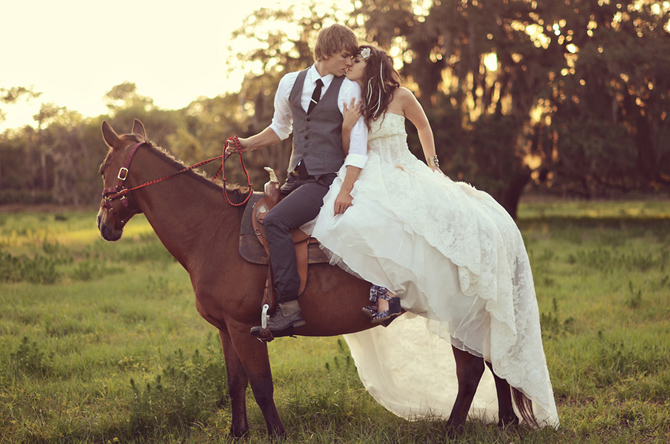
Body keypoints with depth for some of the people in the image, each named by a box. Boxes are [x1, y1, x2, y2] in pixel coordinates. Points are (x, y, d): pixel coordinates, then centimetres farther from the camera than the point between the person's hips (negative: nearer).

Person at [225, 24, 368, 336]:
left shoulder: (349, 90, -6)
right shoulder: (291, 83, 11)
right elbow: (281, 128, 28)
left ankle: (289, 307, -27)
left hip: (328, 181, -7)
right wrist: (248, 144, 13)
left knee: (275, 221, -26)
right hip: (296, 178, 7)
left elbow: (358, 145, -12)